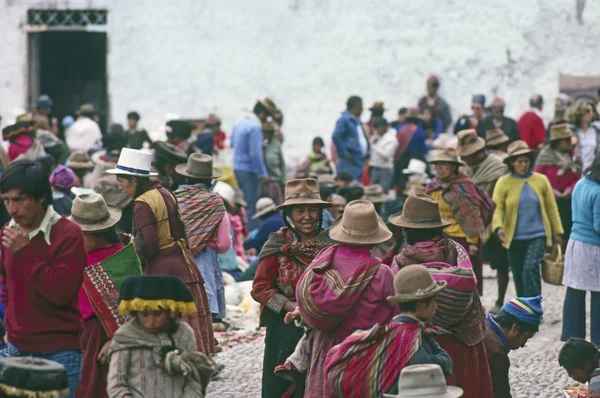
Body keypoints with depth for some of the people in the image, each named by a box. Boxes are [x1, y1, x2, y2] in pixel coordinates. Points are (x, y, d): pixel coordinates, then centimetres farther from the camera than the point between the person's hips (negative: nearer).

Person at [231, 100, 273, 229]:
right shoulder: (255, 127, -17)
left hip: (237, 168, 9)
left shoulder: (239, 124, 10)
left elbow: (233, 144, 22)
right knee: (251, 204, -5)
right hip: (248, 170, -9)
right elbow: (255, 154, -20)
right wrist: (262, 174, -13)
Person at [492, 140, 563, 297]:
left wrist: (557, 231, 9)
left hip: (538, 235, -1)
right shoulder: (504, 182, -3)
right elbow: (497, 208, -9)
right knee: (518, 276, 10)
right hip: (515, 237, 1)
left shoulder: (541, 180, 2)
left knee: (531, 268, -19)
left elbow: (551, 207, 8)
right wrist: (498, 227, -27)